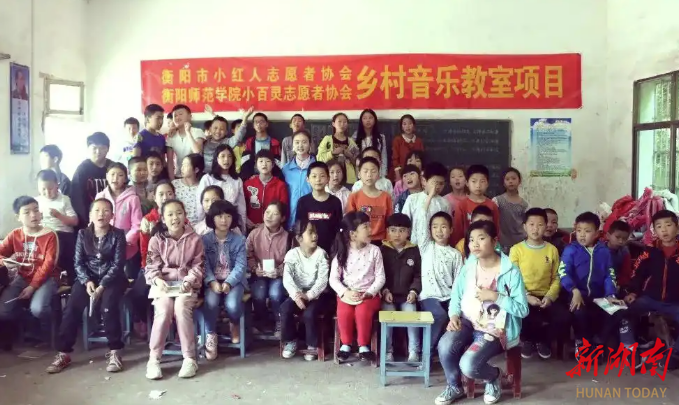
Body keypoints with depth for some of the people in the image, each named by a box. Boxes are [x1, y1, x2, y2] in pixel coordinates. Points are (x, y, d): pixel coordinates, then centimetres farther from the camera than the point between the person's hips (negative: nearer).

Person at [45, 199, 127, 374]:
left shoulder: (118, 234, -6)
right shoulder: (83, 234, 3)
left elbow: (118, 264, -11)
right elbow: (78, 262, 0)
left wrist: (102, 285, -21)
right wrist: (87, 281, -17)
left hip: (112, 278, -3)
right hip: (88, 277, 3)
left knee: (108, 305, -29)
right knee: (71, 306, -19)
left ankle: (114, 351, -17)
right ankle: (63, 353, -10)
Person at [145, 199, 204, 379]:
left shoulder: (194, 239, 2)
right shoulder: (156, 240, 3)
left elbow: (198, 266, 1)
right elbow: (151, 267, 0)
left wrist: (188, 282, -16)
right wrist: (157, 280, -20)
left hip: (186, 284, -1)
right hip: (163, 284, 1)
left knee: (181, 307, -31)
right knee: (164, 310, -29)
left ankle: (189, 358, -21)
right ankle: (154, 359, -15)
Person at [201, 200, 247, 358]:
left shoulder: (239, 239, 0)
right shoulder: (205, 239, 1)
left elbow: (241, 265, -7)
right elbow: (204, 265, -7)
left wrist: (228, 283, -21)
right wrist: (212, 282, -24)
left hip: (234, 280, 0)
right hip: (212, 280, 1)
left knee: (232, 305, -28)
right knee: (210, 302, -31)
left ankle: (235, 324, 10)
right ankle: (211, 335, -7)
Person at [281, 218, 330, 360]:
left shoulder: (321, 254, -7)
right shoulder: (292, 254, -4)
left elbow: (322, 280, -14)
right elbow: (287, 278, -16)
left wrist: (309, 295, -28)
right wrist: (296, 294, -34)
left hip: (315, 294, -2)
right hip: (297, 294, 2)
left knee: (309, 313, -30)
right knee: (285, 308, -25)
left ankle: (312, 345, -3)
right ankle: (290, 342, -1)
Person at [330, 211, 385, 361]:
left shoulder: (374, 250, 0)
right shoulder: (341, 252, -1)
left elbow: (380, 278, -1)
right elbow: (333, 279, -2)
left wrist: (368, 293, -15)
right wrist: (345, 292, -18)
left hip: (369, 294, 0)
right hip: (347, 293, 0)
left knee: (363, 311, -31)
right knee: (344, 312, -29)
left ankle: (364, 346, -10)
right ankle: (346, 344, -4)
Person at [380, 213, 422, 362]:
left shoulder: (414, 251, 5)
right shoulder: (382, 250, 1)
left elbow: (418, 275, 6)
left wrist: (413, 291, -7)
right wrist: (385, 290, -11)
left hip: (407, 295, 1)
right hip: (388, 295, -1)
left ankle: (414, 351, -5)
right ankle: (388, 351, -7)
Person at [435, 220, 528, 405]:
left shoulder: (510, 271, -13)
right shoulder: (469, 266, 1)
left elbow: (523, 310, -13)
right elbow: (456, 296, 7)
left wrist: (494, 296, -22)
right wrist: (454, 315, -12)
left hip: (494, 329, -4)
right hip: (468, 322, 4)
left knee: (468, 365, -25)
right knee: (445, 346, -26)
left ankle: (494, 376, 13)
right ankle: (454, 387, 5)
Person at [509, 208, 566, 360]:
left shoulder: (552, 250, 6)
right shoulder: (516, 249, -3)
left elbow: (556, 278, 7)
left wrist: (550, 296, -10)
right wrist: (526, 296, -16)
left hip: (545, 298, 3)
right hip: (523, 298, -2)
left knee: (563, 318, -24)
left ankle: (543, 340, 11)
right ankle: (528, 340, 6)